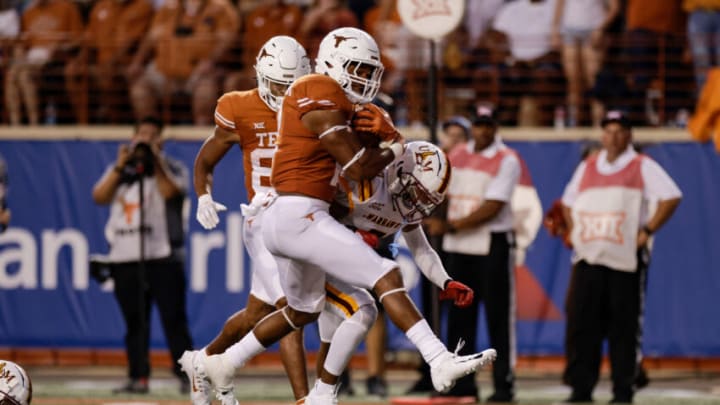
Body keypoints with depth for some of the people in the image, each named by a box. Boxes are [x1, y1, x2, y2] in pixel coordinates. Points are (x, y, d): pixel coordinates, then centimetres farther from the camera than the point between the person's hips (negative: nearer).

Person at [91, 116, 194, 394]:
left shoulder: (172, 168, 8)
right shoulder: (119, 170, 17)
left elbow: (170, 191, -13)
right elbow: (99, 197, 1)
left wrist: (155, 162, -12)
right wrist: (121, 166, -5)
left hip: (163, 256, -3)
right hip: (125, 257, 3)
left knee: (173, 317, -9)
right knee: (134, 321, 4)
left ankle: (186, 374, -8)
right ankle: (138, 378, 7)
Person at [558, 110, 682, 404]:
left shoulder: (642, 167, 1)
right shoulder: (587, 167, 16)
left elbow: (671, 197, -7)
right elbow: (568, 202, 28)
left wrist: (647, 231, -12)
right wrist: (572, 230, 12)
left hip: (626, 260, -4)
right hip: (588, 257, 4)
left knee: (624, 329, -2)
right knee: (580, 323, -1)